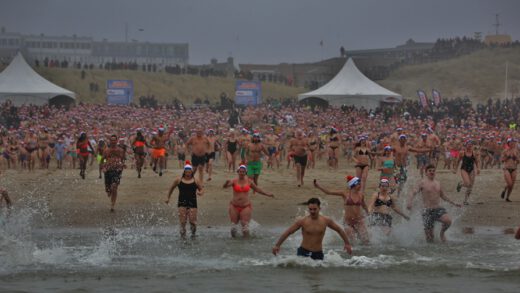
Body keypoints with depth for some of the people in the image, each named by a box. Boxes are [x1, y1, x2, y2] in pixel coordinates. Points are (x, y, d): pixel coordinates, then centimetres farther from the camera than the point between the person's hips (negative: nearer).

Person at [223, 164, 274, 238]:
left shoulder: (249, 181, 3)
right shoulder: (234, 181, -4)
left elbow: (257, 189, 19)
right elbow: (224, 186, -18)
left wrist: (267, 194, 23)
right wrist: (226, 183, -41)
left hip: (245, 207, 1)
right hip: (235, 206, -1)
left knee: (245, 225, -5)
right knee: (233, 225, 2)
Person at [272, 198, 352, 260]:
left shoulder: (326, 221, -3)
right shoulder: (302, 221, -7)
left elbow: (339, 230, 12)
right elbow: (287, 232, -1)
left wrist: (347, 244, 14)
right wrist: (277, 245, -3)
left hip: (318, 253, 1)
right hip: (303, 252, -1)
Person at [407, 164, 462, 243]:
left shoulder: (438, 183, 13)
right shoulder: (422, 183, -3)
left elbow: (443, 196, 26)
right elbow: (414, 193, -12)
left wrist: (454, 203, 25)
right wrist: (409, 203, -31)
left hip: (438, 209, 4)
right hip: (428, 211, -4)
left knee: (448, 221, -26)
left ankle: (442, 233, 5)